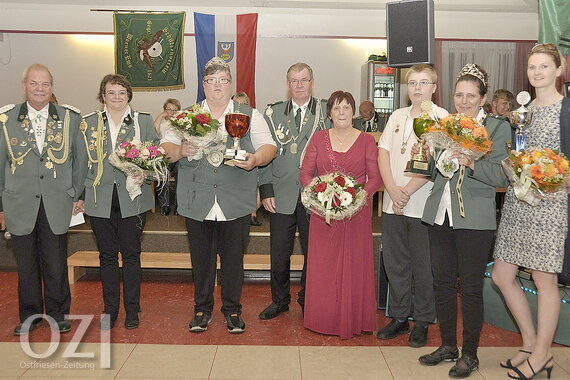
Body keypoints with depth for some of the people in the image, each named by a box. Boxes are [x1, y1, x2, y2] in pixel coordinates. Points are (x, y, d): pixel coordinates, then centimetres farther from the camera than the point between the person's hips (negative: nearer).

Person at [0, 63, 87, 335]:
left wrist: (78, 196, 5)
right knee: (26, 264, 11)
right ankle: (29, 315, 28)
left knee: (56, 264, 6)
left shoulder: (71, 118, 3)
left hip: (57, 204, -1)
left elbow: (80, 160, 7)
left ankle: (58, 314, 24)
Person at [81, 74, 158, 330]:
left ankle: (132, 311, 18)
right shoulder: (89, 123, 8)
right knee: (107, 256, 10)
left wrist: (144, 175, -14)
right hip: (101, 200, 1)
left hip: (133, 199, -1)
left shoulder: (144, 121, 5)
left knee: (131, 255, 5)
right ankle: (110, 310, 22)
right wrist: (82, 193, -1)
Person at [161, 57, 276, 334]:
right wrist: (179, 151, -16)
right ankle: (202, 309, 28)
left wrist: (256, 159, -18)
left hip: (236, 204, -1)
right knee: (201, 258, 11)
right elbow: (166, 147, 6)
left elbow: (269, 146, 3)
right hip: (197, 203, 1)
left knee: (233, 257, 8)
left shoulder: (250, 116, 8)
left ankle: (232, 310, 25)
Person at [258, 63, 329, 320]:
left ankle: (308, 300, 28)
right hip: (282, 195, 1)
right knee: (279, 253, 7)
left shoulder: (327, 111, 3)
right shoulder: (273, 113, 8)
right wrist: (266, 190, -3)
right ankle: (280, 300, 27)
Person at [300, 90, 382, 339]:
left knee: (354, 266, 4)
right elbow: (305, 173, 5)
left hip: (356, 213, -1)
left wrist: (362, 193, -17)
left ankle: (353, 319, 18)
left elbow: (376, 177, 1)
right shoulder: (318, 138, 7)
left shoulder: (367, 140, 4)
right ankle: (324, 319, 17)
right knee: (323, 267, 4)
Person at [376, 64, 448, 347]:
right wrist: (392, 190, -9)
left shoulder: (441, 118, -4)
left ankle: (422, 321, 22)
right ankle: (399, 317, 26)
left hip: (424, 204, -5)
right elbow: (383, 153, 5)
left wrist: (407, 191, -14)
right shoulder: (397, 116, 12)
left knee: (423, 265, 6)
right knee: (394, 262, 11)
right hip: (392, 203, 5)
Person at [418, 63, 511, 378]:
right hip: (439, 214, 5)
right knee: (442, 282, 11)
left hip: (474, 219, -5)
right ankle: (448, 346, 28)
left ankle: (470, 354, 20)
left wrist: (470, 162, -24)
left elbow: (500, 177, -10)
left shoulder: (498, 128, -1)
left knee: (470, 286, 3)